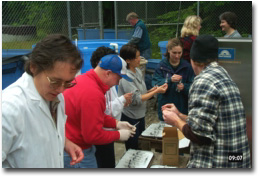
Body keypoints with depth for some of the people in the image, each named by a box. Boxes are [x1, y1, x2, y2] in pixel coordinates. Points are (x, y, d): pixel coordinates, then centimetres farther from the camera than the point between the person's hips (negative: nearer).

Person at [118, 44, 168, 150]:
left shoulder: (138, 71, 3)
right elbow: (136, 99, -23)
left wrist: (150, 91, -7)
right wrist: (156, 92, -22)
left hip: (140, 115, 8)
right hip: (130, 118, -8)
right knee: (133, 149, 6)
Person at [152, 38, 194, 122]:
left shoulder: (187, 66, 0)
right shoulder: (162, 66, -2)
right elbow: (155, 85, -11)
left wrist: (184, 87, -23)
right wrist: (170, 80, -26)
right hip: (165, 106, 0)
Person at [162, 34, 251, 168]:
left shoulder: (203, 81, -18)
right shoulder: (223, 74, 11)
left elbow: (198, 135, -21)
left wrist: (175, 121, -4)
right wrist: (179, 115, 21)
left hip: (215, 164, -9)